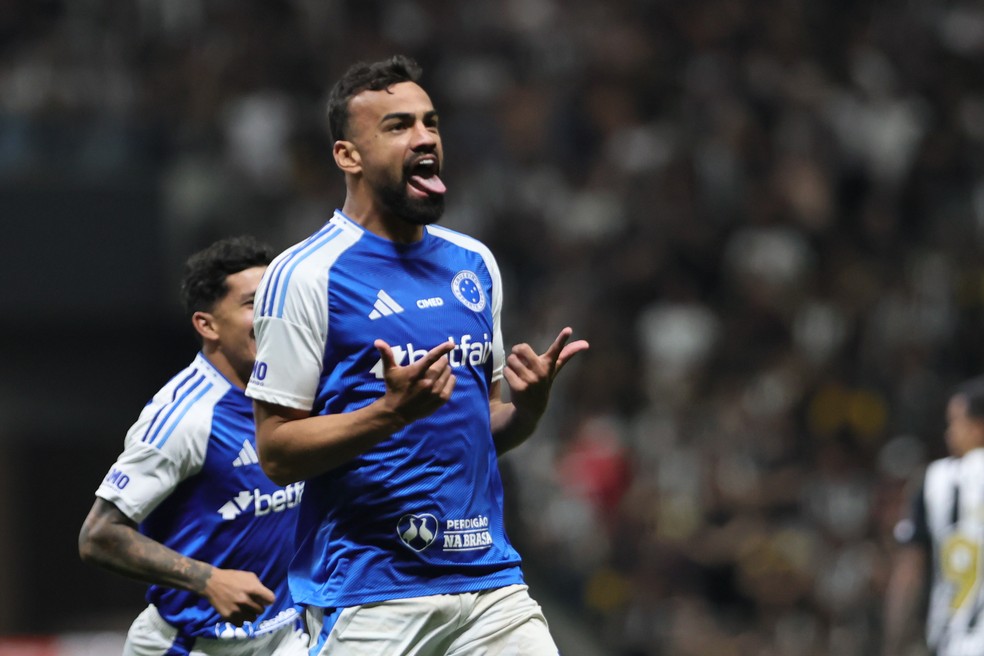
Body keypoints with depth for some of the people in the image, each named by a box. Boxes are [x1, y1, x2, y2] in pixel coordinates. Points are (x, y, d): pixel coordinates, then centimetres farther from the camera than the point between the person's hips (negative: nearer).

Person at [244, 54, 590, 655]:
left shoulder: (475, 264, 13)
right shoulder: (305, 275, -7)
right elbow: (277, 452, -9)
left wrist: (528, 406, 0)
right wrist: (394, 411, -22)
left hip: (489, 578, 5)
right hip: (367, 598, -5)